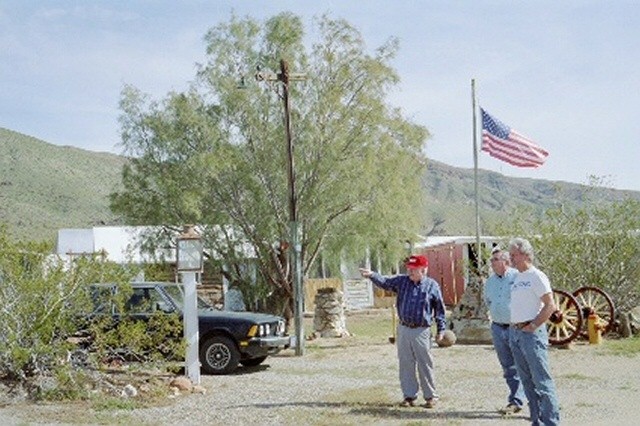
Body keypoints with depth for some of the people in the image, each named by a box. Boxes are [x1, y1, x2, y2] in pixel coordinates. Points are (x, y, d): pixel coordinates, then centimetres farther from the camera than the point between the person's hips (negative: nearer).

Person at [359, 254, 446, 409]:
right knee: (405, 364, 8)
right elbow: (385, 282, -2)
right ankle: (409, 395, 18)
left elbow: (439, 309, 2)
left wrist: (441, 329, 2)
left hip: (421, 331, -4)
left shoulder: (432, 286, -3)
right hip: (403, 328, 4)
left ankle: (431, 396, 14)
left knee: (425, 364, 2)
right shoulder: (402, 281, 6)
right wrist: (372, 275, -21)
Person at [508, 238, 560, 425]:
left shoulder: (536, 276, -9)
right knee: (527, 381, 12)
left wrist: (533, 326, -15)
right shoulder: (517, 278, 16)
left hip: (531, 333, -9)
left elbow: (550, 306, -15)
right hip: (514, 333, 9)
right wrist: (514, 326, 12)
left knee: (542, 380, -6)